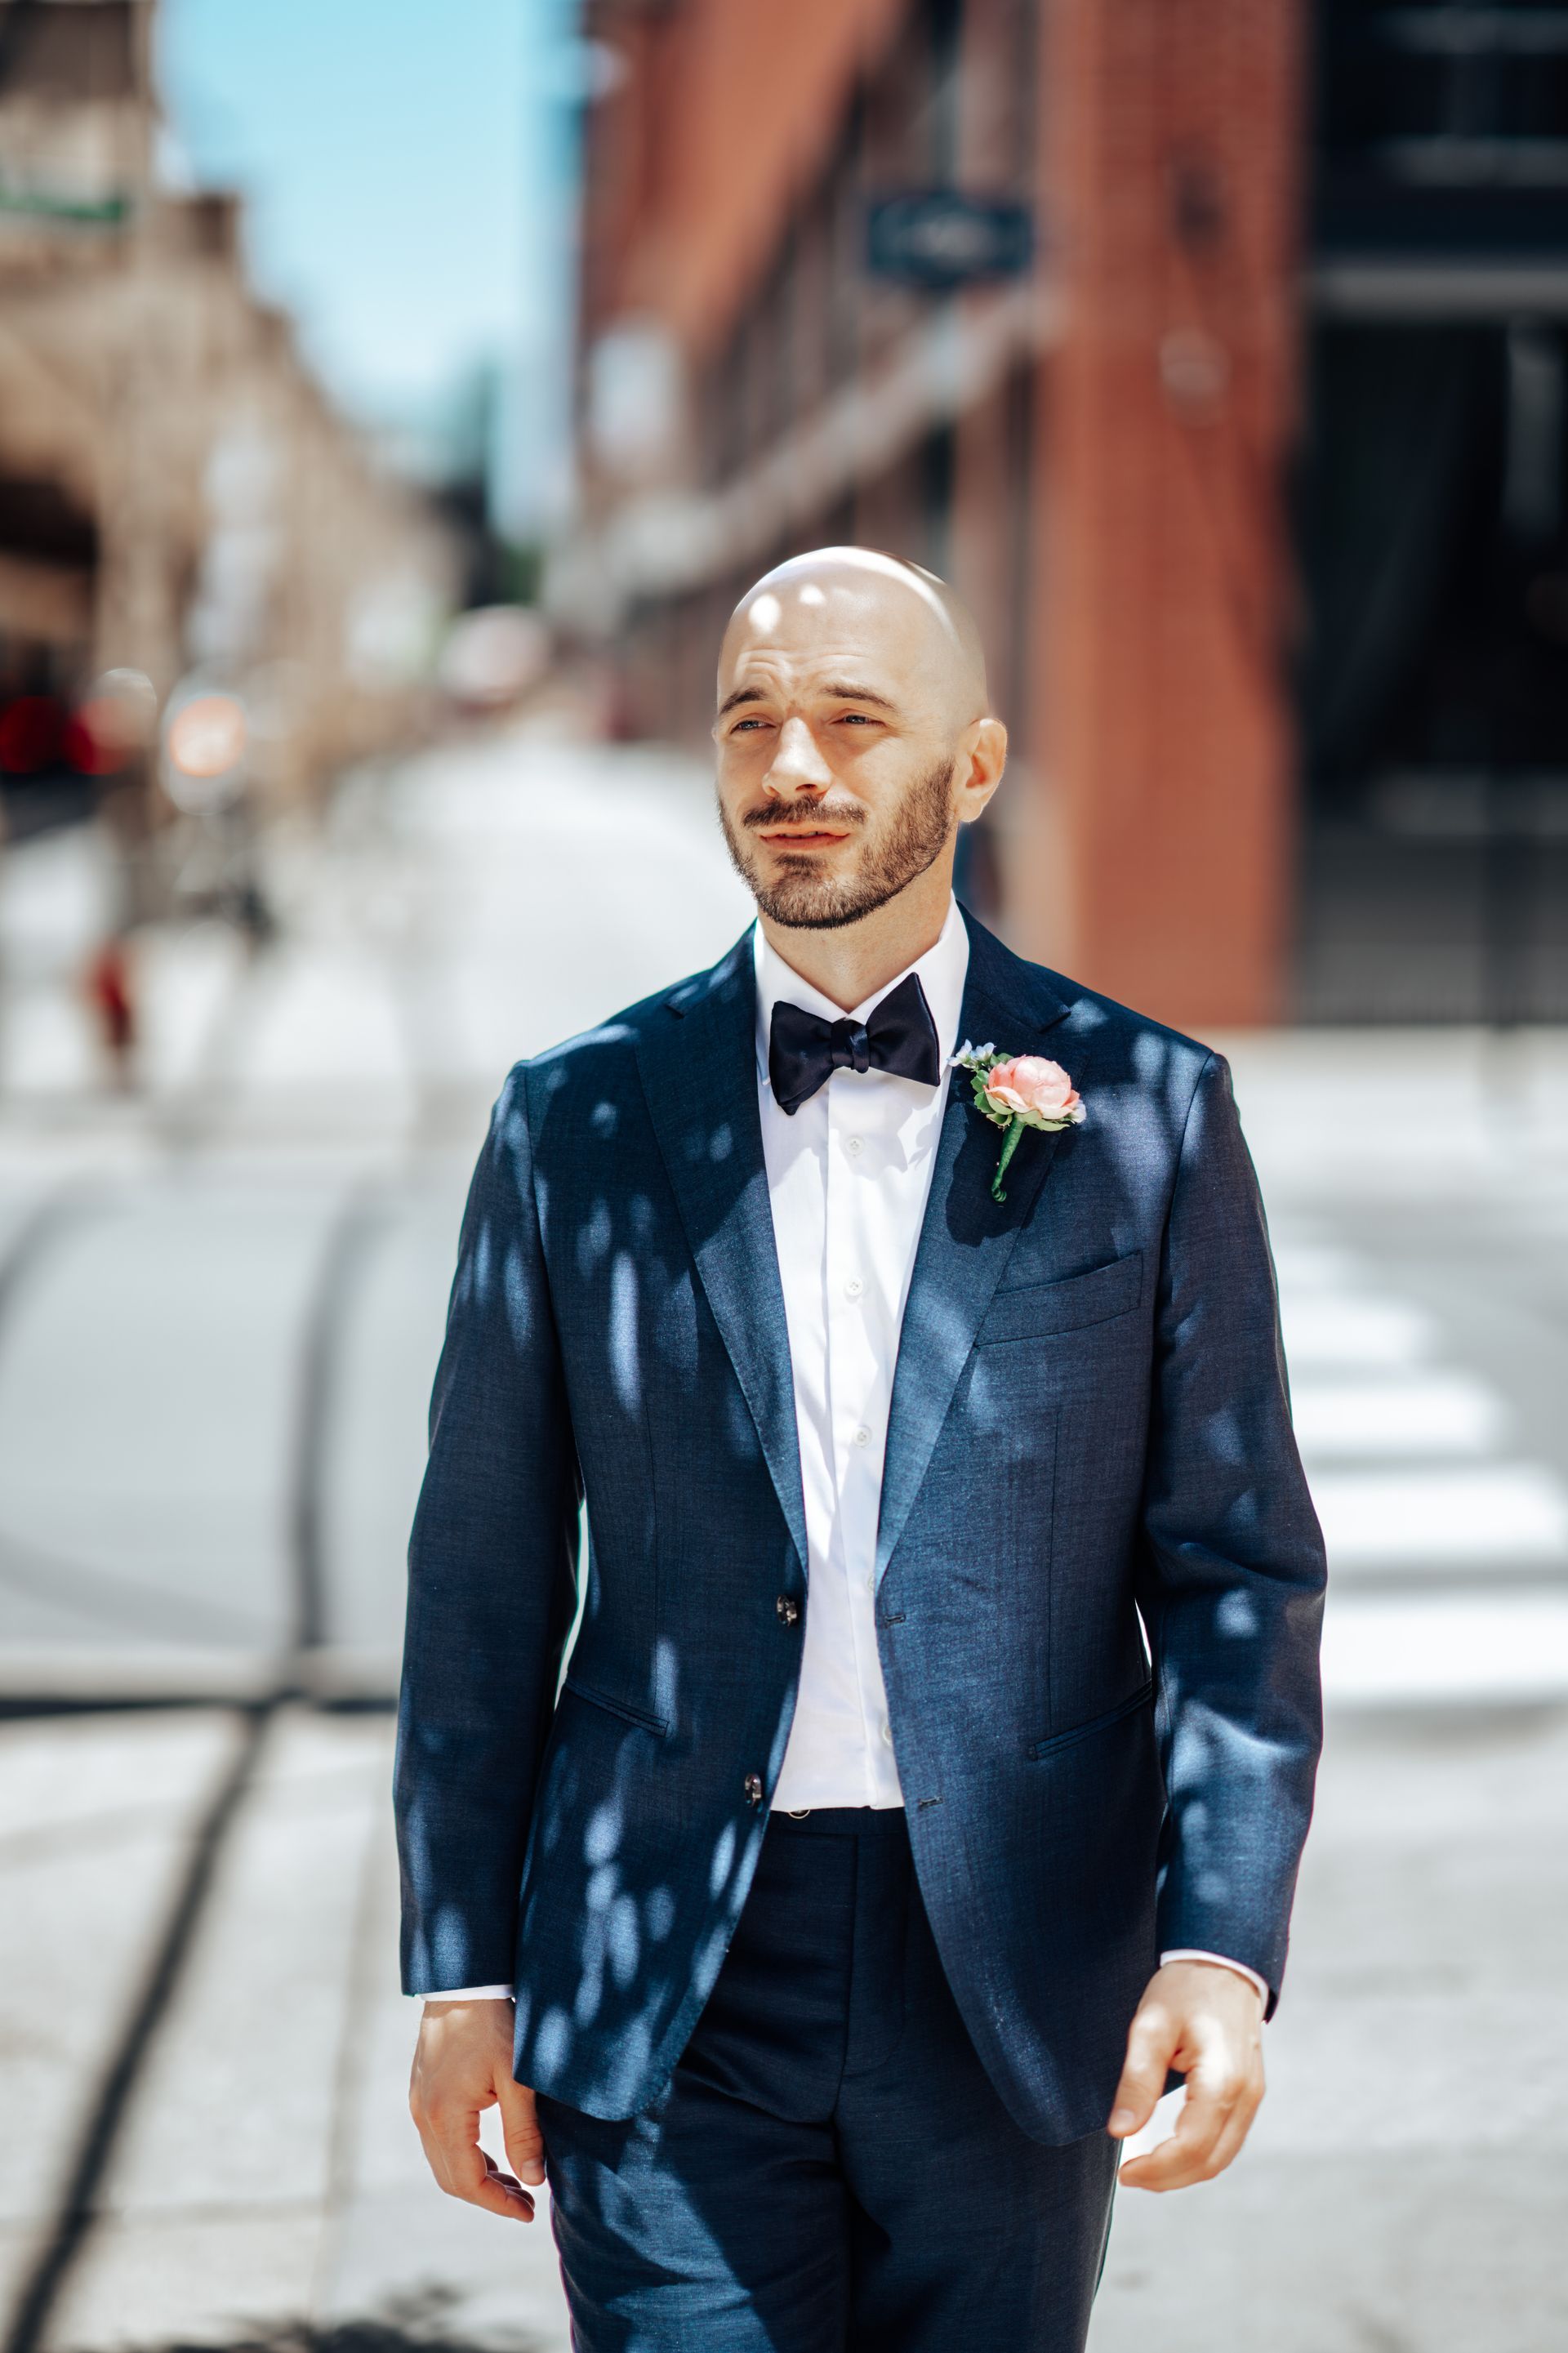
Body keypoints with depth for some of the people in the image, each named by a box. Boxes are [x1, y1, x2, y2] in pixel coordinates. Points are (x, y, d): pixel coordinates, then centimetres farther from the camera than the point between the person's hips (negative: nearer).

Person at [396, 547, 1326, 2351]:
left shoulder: (1142, 1112, 1)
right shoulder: (579, 1120, 3)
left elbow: (1238, 1570, 1)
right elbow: (484, 1578, 7)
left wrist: (1224, 1944, -11)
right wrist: (462, 1973, 5)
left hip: (1012, 1982, 0)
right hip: (667, 1998, 0)